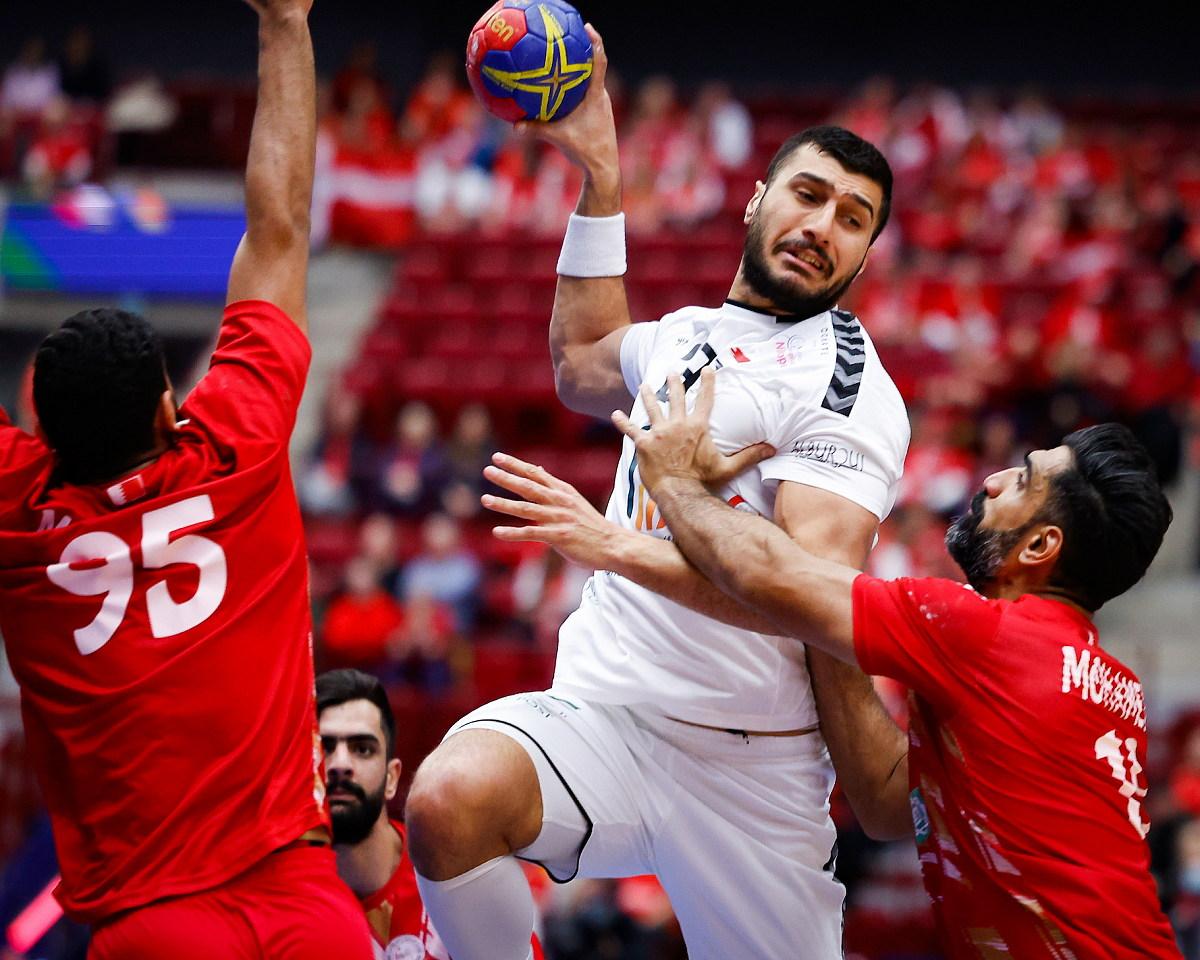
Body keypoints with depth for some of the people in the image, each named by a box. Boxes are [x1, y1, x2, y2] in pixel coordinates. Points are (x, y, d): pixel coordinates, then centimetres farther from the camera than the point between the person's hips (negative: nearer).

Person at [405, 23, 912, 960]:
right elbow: (581, 363, 43)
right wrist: (599, 172, 40)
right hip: (600, 708, 4)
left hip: (750, 767, -4)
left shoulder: (845, 382, -7)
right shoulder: (685, 335, 17)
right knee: (449, 799, -26)